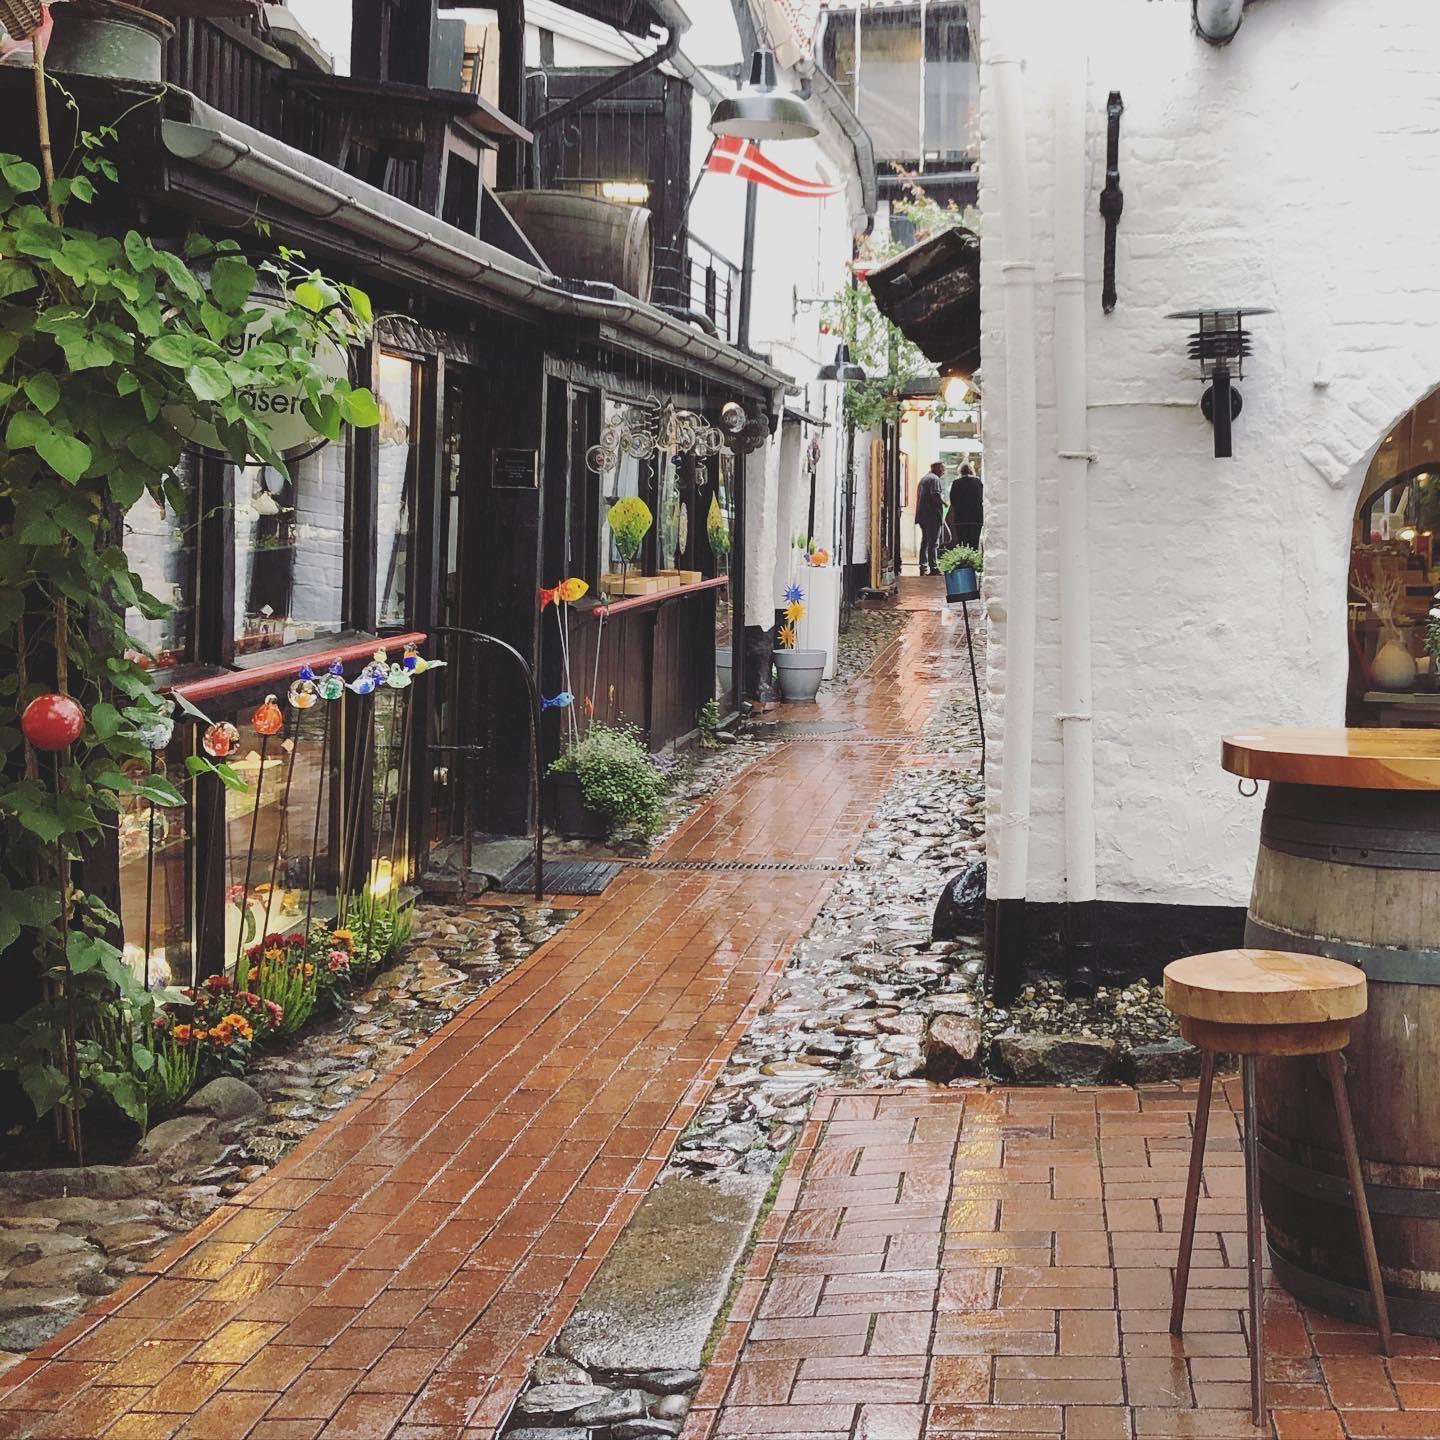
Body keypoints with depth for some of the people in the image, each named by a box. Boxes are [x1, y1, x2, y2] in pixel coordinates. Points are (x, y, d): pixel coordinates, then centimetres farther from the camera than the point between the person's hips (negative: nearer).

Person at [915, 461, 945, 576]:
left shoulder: (923, 478, 19)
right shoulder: (934, 479, -11)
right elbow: (936, 495, -23)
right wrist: (944, 502, -6)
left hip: (922, 515, 9)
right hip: (933, 515, -9)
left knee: (925, 541, 14)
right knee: (932, 542, -7)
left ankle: (923, 567, 15)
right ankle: (933, 567, -8)